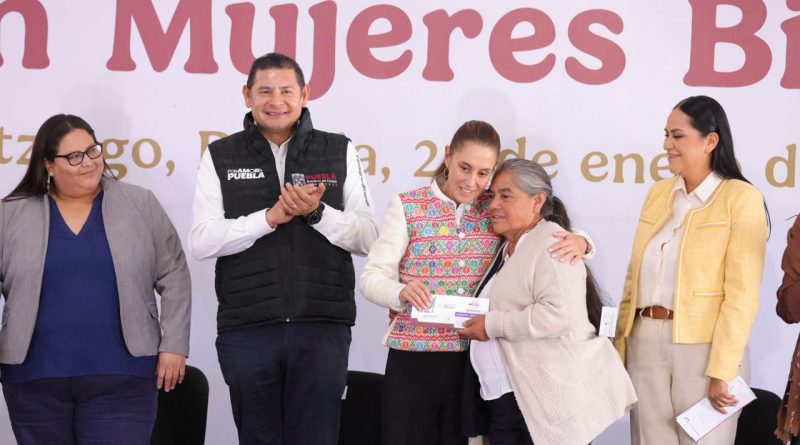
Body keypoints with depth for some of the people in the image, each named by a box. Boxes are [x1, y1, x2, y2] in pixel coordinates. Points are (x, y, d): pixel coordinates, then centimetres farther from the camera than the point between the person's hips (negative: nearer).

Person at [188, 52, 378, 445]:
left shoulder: (339, 152, 6)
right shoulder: (221, 157, 5)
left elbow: (369, 237, 2)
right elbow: (201, 241, -5)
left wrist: (317, 212, -15)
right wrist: (270, 217, -15)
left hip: (322, 327, 0)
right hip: (246, 329, 0)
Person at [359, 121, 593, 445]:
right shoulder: (407, 207, 0)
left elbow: (547, 233, 14)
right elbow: (372, 277, -4)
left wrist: (577, 240, -10)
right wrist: (401, 292, -26)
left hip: (474, 359, 2)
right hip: (414, 357, -2)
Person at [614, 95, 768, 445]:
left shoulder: (740, 198, -6)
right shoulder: (658, 194, 12)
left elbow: (742, 292, -12)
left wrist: (722, 369, -17)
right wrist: (620, 343, 8)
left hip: (703, 347, -5)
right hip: (645, 343, 5)